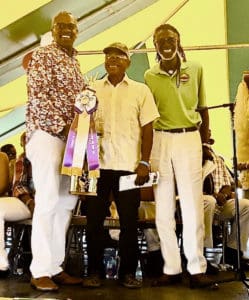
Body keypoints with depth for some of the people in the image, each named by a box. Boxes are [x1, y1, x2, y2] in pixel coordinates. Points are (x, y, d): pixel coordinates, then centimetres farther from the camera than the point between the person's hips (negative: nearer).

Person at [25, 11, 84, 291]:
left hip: (71, 137, 8)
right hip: (47, 134, -8)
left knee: (66, 203, 7)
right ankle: (40, 270, -1)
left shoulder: (74, 63, 21)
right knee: (48, 201, -10)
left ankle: (55, 266, 15)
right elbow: (37, 96, -11)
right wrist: (62, 127, -15)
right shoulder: (43, 55, -1)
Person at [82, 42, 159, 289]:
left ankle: (128, 272, 17)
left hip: (129, 166, -1)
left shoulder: (140, 90, 8)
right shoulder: (92, 90, 12)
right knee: (94, 219, 4)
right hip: (97, 164, 2)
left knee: (129, 221, 4)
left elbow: (147, 128, 4)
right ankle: (94, 271, 18)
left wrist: (144, 162, -4)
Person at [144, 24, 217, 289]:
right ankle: (171, 268, 13)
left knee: (192, 205, -1)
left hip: (189, 139, -1)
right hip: (160, 140, 2)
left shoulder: (195, 69, 7)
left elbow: (202, 108, 11)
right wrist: (146, 151, 7)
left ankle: (196, 269, 8)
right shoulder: (150, 76, 8)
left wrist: (205, 143, 6)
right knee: (163, 207, 3)